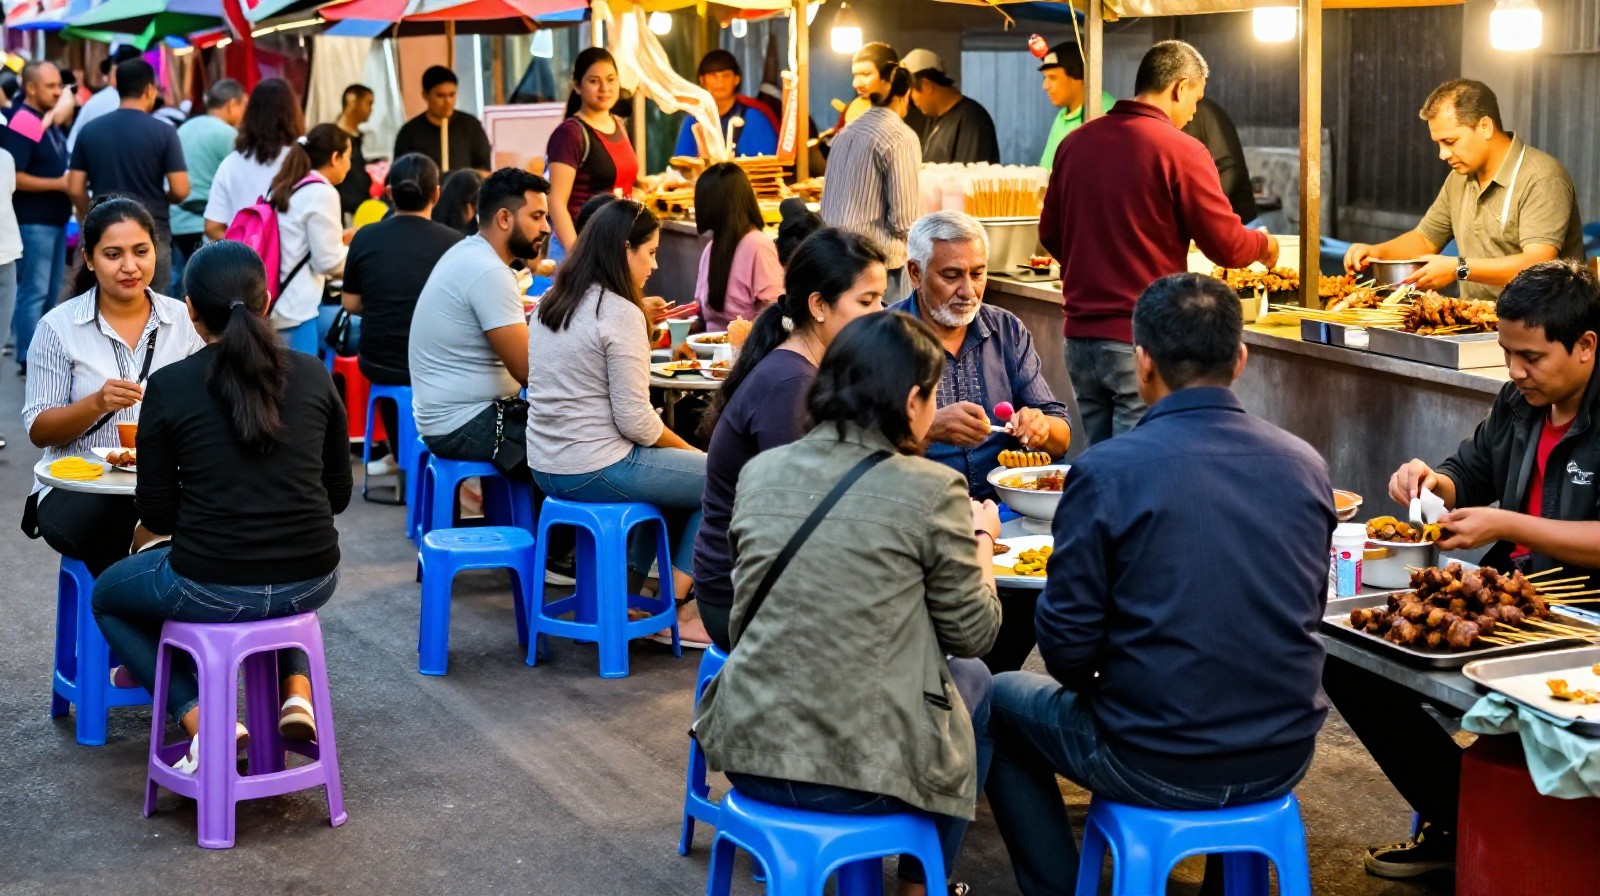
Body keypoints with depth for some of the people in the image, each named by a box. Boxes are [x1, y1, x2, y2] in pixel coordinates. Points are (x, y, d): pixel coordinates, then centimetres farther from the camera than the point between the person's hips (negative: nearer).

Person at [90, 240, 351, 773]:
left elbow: (156, 514, -2)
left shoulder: (169, 387, -7)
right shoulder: (313, 376, 1)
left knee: (108, 594, 29)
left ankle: (201, 718, 8)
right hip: (312, 582, 4)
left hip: (213, 589, -3)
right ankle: (296, 690, 18)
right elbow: (338, 494, 8)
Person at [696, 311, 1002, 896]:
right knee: (974, 681, 27)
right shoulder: (932, 490, -12)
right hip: (863, 774, -5)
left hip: (746, 755, 5)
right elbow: (973, 635, -1)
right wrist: (982, 541, 18)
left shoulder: (760, 472, 2)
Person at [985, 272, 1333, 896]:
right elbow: (1308, 611, 11)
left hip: (1157, 771, -4)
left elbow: (1067, 650, -12)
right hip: (1283, 761, 5)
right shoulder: (1306, 466, -3)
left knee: (1001, 700, 22)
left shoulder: (1105, 472, -17)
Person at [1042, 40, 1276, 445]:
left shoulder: (1077, 142, 5)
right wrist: (1265, 245, 13)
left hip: (1080, 337, 6)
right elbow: (1227, 246, -8)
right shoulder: (1180, 150, -12)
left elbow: (1050, 235, 15)